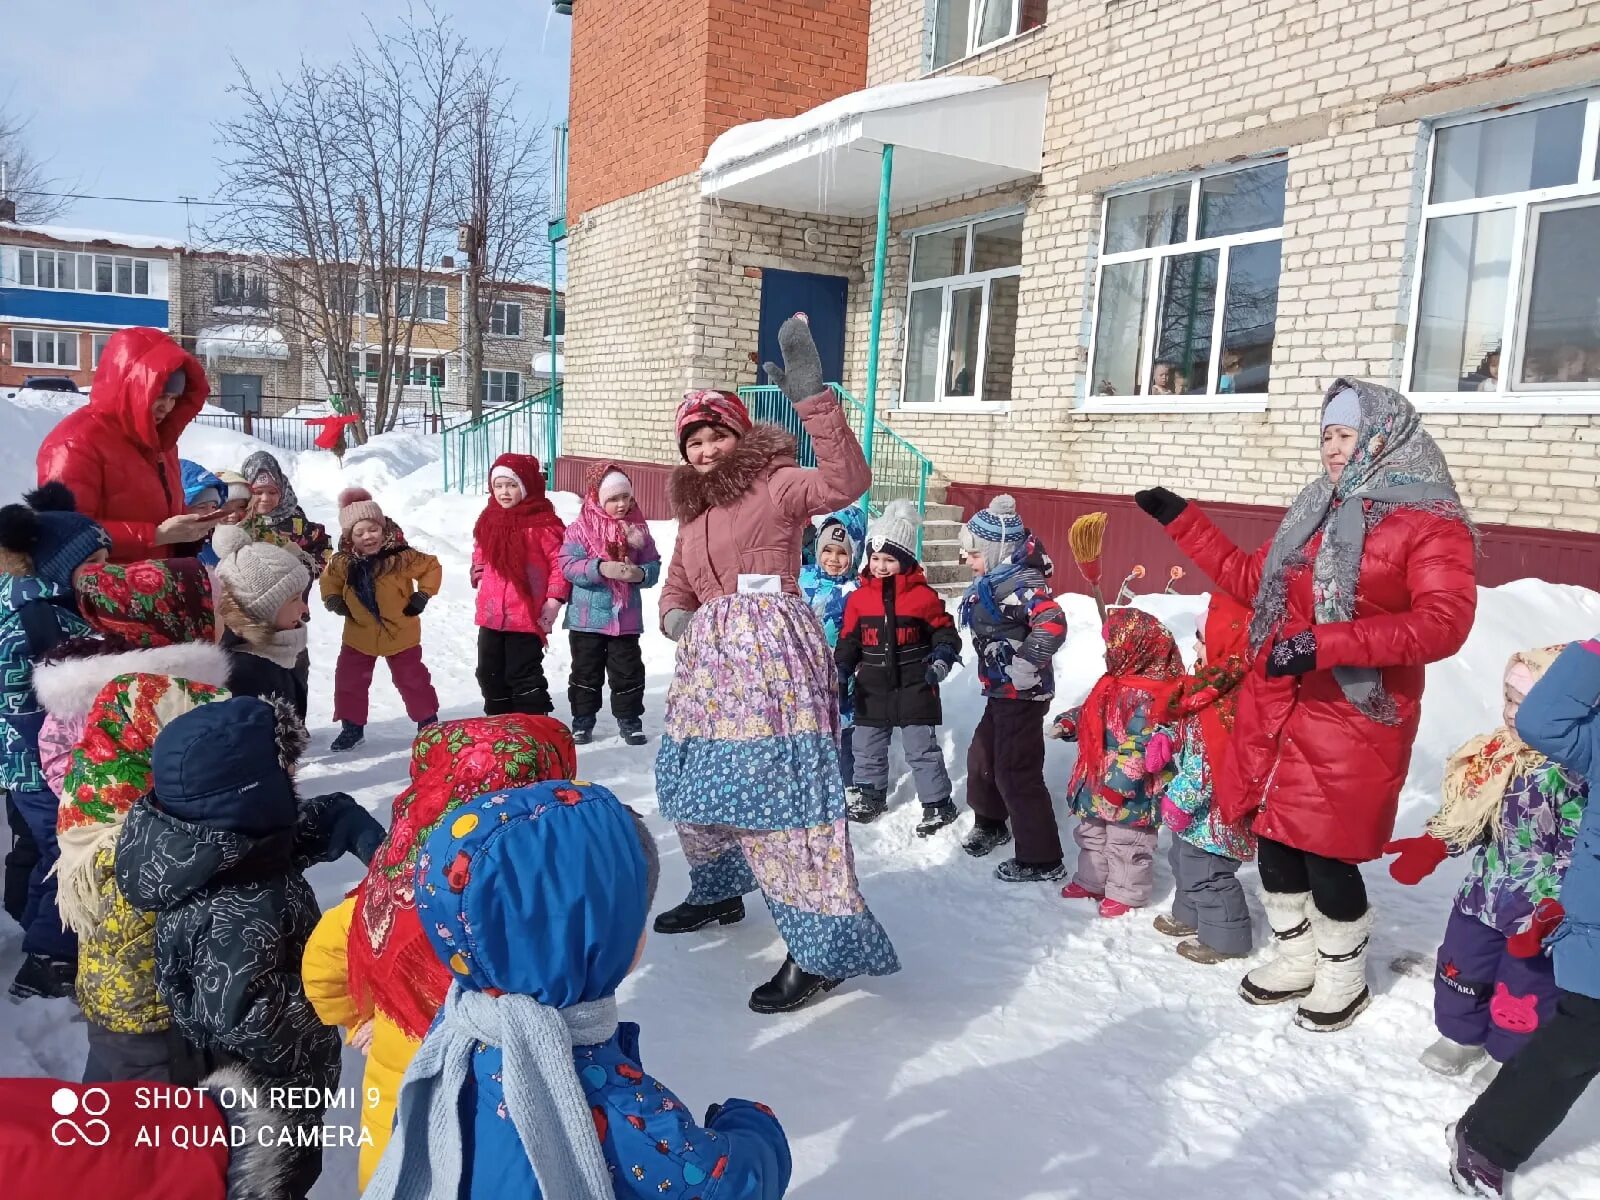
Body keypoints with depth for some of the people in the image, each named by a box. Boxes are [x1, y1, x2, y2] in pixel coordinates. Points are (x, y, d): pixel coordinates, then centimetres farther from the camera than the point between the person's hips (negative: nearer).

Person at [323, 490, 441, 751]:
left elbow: (432, 567, -8)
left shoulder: (401, 556, -19)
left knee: (412, 679, 8)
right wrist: (333, 599, -5)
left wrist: (422, 595, -12)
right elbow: (329, 579, 12)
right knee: (348, 680, 7)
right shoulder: (343, 563, -9)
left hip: (400, 634, -3)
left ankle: (428, 721, 24)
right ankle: (352, 726, 24)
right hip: (359, 635, 3)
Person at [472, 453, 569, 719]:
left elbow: (561, 562, -13)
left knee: (523, 673, -2)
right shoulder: (488, 520, 9)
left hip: (526, 616, -7)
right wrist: (479, 579, 12)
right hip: (491, 614, 8)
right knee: (490, 672, 17)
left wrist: (554, 599, -15)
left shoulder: (543, 523, -13)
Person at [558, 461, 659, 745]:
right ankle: (582, 720, 22)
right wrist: (601, 568, -26)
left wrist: (640, 573, -20)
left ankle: (629, 719, 21)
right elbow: (568, 565, -14)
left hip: (626, 616, 2)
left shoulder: (637, 529, 2)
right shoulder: (581, 529, -6)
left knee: (628, 671, 7)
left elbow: (653, 567, 2)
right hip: (588, 616, -2)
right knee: (586, 670, 9)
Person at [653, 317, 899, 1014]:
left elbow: (846, 483, -22)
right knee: (694, 783, 17)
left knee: (774, 793, -14)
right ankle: (719, 892, 42)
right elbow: (676, 587, 24)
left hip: (772, 653, -9)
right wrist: (676, 618, 0)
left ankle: (821, 951, -6)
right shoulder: (693, 511, 20)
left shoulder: (773, 485, -4)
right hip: (711, 658, 9)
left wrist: (812, 398, -29)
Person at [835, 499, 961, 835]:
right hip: (873, 688, 4)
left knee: (922, 747, 0)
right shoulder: (859, 597, 0)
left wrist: (942, 659, -14)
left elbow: (945, 632, 2)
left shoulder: (923, 595, -7)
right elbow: (848, 640, 7)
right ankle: (870, 794, 33)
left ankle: (938, 803, 12)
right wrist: (841, 671, -3)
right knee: (867, 745, 14)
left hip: (914, 687, -4)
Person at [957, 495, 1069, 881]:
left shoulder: (1021, 585, -22)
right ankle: (990, 823, 46)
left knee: (1016, 773, -4)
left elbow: (1052, 625, -35)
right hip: (1001, 691, 10)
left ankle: (1042, 859, 7)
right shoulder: (992, 583, 9)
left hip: (1022, 695, -10)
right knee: (982, 756, 23)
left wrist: (1024, 667, -32)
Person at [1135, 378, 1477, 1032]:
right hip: (1276, 709, 7)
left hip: (1353, 720, -6)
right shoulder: (1316, 509, 14)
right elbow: (1251, 579, 22)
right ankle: (1296, 960, 33)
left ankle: (1343, 976, 25)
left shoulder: (1432, 523, -8)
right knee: (1273, 838, 13)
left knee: (1326, 852, 0)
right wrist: (1181, 519, 20)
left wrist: (1326, 643, -28)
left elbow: (1443, 623, -20)